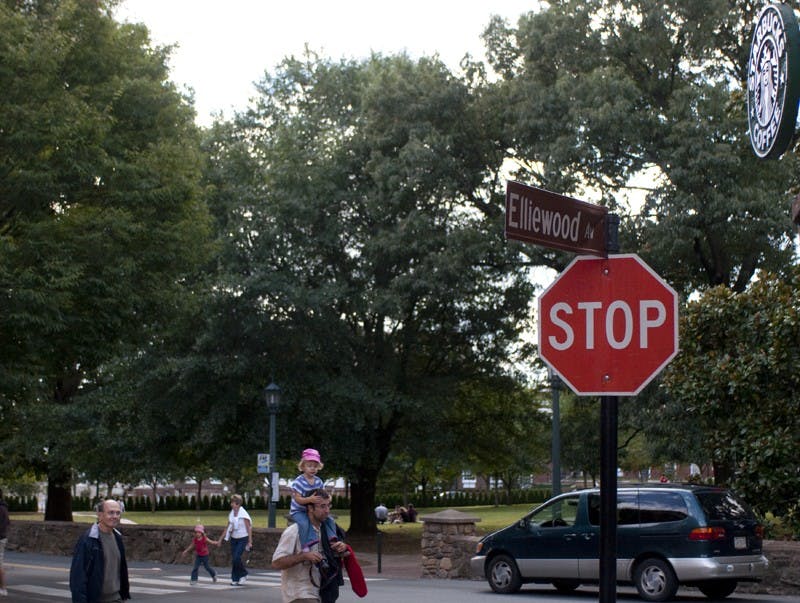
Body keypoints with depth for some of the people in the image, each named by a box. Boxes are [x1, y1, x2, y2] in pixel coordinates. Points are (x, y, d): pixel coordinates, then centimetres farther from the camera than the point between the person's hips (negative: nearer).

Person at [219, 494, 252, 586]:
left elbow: (249, 528, -10)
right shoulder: (231, 514, 6)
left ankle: (243, 575, 3)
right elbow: (227, 528, 15)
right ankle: (235, 579, 9)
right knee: (233, 559, 3)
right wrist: (220, 539, 15)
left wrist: (250, 542, -13)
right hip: (234, 539, 6)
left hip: (242, 539, -6)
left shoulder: (244, 514, -12)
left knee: (236, 558, -18)